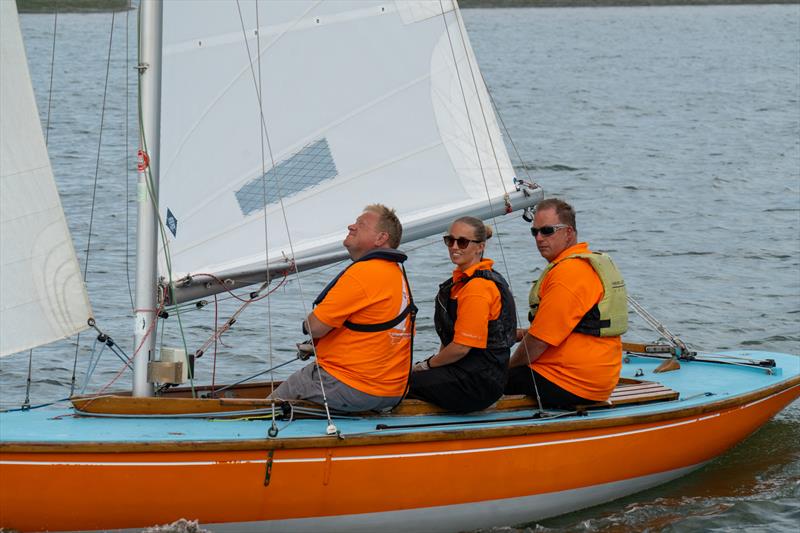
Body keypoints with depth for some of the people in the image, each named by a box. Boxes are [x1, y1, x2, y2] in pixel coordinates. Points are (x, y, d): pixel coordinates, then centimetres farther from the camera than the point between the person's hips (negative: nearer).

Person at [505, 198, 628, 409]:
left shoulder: (567, 273, -19)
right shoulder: (596, 261, 15)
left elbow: (538, 342, -16)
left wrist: (508, 368, 2)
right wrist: (522, 333, 14)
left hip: (571, 387, -11)